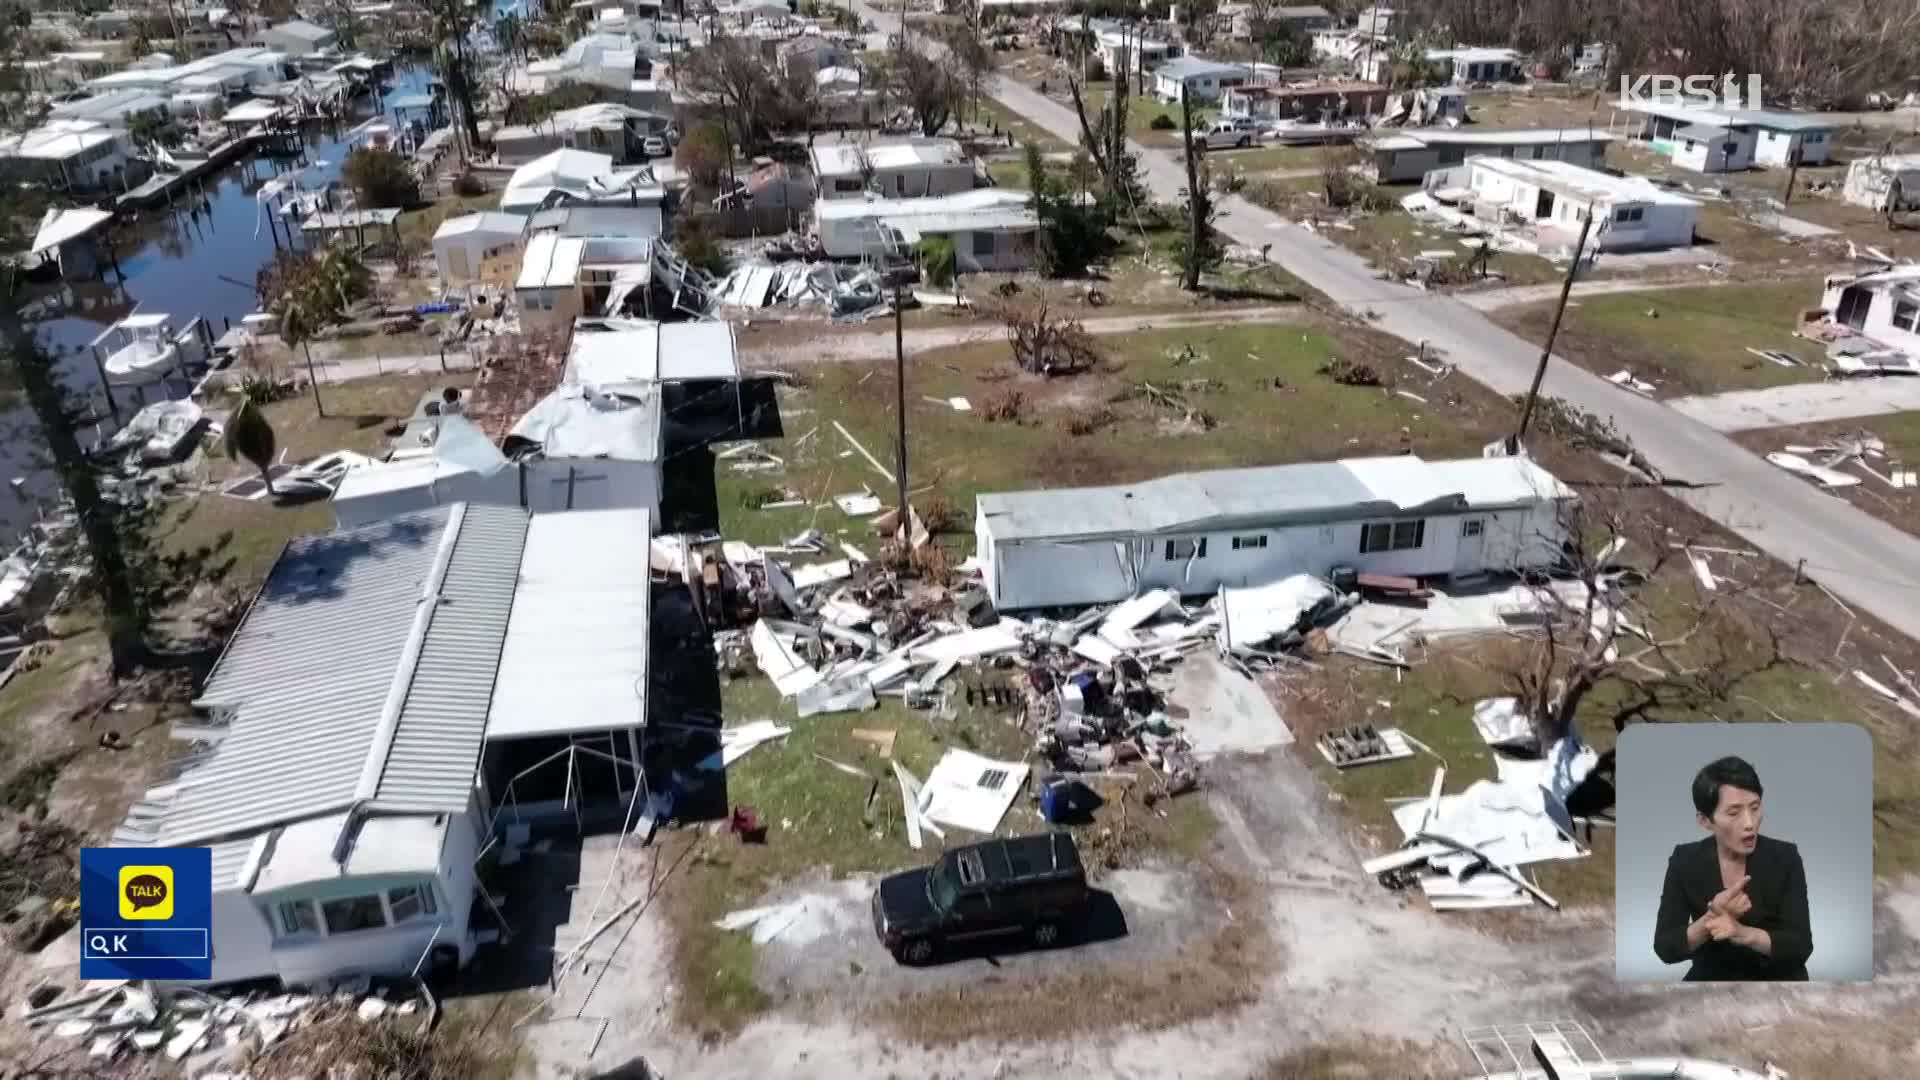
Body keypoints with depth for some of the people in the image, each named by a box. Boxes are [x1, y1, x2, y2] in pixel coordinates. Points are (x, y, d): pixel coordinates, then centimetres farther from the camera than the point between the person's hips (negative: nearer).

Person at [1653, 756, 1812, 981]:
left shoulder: (1784, 858, -9)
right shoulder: (1686, 861, -8)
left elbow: (1801, 945, -13)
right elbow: (1666, 948, -11)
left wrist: (1743, 933, -30)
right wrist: (1711, 919, -28)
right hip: (1712, 980, 0)